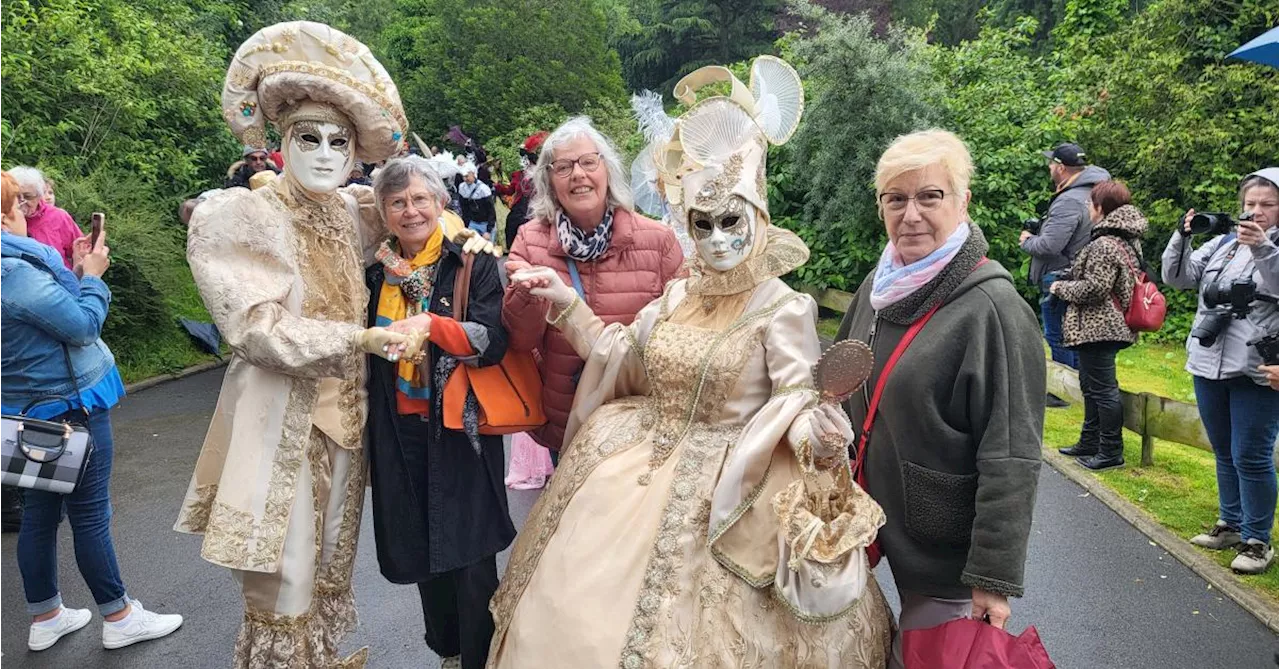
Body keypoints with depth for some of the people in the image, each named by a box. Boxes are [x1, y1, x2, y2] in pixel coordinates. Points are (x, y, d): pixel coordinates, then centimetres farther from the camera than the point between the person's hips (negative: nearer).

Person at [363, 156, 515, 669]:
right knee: (422, 549, 13)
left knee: (471, 558, -3)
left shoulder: (474, 264, -5)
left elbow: (492, 341, -15)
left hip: (461, 426, -4)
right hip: (401, 431, 4)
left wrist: (431, 324, -27)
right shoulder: (377, 271, 9)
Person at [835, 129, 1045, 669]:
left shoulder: (992, 309, -20)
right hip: (886, 533, 6)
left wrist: (994, 578, -20)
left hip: (948, 562, -6)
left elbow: (1011, 459, -20)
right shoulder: (880, 286, 2)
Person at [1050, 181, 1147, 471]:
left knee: (1102, 388, -2)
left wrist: (1061, 287, -8)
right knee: (1092, 386, 20)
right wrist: (1069, 279, 14)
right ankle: (1090, 443, 31)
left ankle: (1111, 452, 6)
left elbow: (1094, 288, -24)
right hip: (1113, 325, 11)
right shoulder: (1127, 239, 12)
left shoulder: (1104, 245, -20)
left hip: (1097, 328, -11)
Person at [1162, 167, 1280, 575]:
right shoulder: (1223, 242, 11)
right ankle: (1231, 524, 30)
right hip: (1208, 364, 5)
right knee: (1224, 452, 16)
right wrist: (1183, 236, -7)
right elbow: (1176, 277, 6)